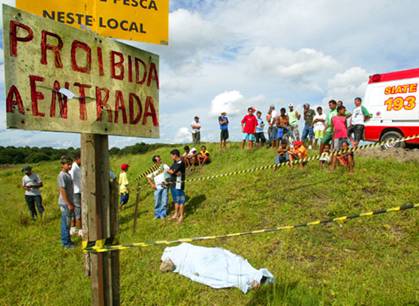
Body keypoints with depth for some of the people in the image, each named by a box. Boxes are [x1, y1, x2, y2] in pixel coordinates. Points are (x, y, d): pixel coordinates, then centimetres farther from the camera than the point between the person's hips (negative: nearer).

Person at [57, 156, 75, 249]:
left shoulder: (68, 174, 11)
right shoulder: (62, 175, -16)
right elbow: (62, 191, -19)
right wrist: (69, 204, -19)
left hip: (69, 202, 9)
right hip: (65, 203, -9)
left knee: (67, 223, 16)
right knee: (66, 223, 0)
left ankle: (67, 241, 26)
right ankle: (66, 243, 9)